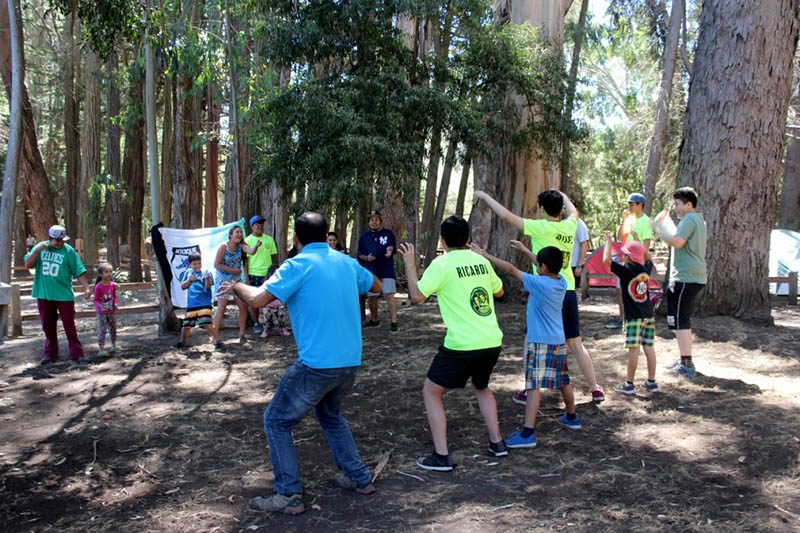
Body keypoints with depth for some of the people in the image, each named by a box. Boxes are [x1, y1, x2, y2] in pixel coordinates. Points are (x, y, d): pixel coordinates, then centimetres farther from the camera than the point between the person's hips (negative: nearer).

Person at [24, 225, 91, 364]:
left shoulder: (69, 250, -7)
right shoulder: (41, 247, 2)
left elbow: (79, 271, -7)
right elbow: (27, 265, -2)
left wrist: (86, 288, -17)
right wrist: (38, 250, -15)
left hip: (64, 295, -3)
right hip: (43, 295, 3)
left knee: (70, 325, -1)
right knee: (48, 327, 13)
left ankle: (76, 353, 4)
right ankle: (50, 353, 25)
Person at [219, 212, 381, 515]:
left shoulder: (298, 265, -9)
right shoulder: (346, 262, 9)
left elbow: (258, 300, -15)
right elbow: (376, 286, 26)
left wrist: (236, 286, 4)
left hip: (317, 364, -6)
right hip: (351, 362, 7)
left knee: (276, 422, 10)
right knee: (330, 415, 31)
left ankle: (289, 496, 7)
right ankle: (359, 479, 29)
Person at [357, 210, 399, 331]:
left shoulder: (388, 233, 1)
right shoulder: (364, 236, 11)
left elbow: (392, 247, -7)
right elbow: (359, 253, 12)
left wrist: (390, 251, -31)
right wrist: (366, 258, -9)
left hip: (387, 270, -4)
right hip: (371, 270, 4)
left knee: (389, 295, -13)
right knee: (372, 297, 12)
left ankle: (394, 322, -14)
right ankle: (374, 320, 30)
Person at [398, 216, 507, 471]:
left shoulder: (442, 263, -8)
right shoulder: (481, 261, 9)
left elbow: (416, 296, -11)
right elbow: (499, 291, 25)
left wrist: (410, 263, -2)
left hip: (462, 344, -6)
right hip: (492, 342, 6)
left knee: (431, 392, 10)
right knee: (481, 387, 32)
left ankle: (441, 456, 3)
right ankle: (497, 443, 30)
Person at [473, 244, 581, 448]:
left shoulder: (539, 283, -19)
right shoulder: (561, 282, 2)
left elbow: (512, 270, -17)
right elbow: (548, 268, 21)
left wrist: (486, 255, -11)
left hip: (541, 343, -8)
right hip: (559, 341, 8)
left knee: (534, 385, -11)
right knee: (564, 381, 23)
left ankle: (528, 433, -16)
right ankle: (571, 417, 42)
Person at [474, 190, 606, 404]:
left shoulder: (541, 228, -13)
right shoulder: (569, 227, 3)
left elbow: (505, 215, -14)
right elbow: (573, 212, 29)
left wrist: (484, 196, -3)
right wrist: (562, 195, 43)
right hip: (569, 292, 5)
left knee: (531, 342, 10)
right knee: (576, 344, 16)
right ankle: (595, 390, 20)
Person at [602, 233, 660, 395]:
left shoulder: (626, 270, -13)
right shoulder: (646, 268, 6)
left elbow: (606, 260, -20)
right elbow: (648, 259, 30)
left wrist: (608, 240, -6)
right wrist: (637, 242, 31)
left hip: (634, 317, -6)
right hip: (649, 316, 6)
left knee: (633, 349, -4)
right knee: (649, 348, 10)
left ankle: (629, 385, 2)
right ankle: (651, 382, 17)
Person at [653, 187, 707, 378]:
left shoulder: (689, 220, -14)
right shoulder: (700, 220, 19)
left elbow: (677, 242, -28)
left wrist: (658, 226, -17)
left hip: (685, 277, -11)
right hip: (696, 276, 11)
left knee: (680, 321, -8)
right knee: (683, 321, 18)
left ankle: (687, 366, -8)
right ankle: (685, 361, 26)